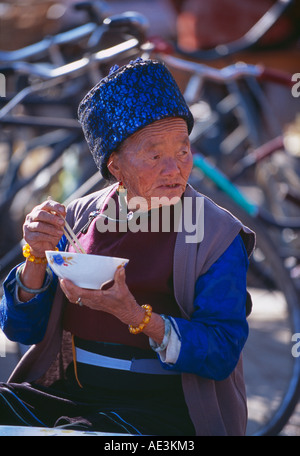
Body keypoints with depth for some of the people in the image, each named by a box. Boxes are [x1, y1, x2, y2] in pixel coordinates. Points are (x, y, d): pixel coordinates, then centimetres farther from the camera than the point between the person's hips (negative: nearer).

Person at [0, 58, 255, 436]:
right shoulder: (79, 218, 10)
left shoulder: (218, 235, -1)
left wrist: (134, 315, -23)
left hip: (159, 408, -4)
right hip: (64, 394, 4)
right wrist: (37, 255, -10)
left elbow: (222, 353, -10)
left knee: (75, 435, -32)